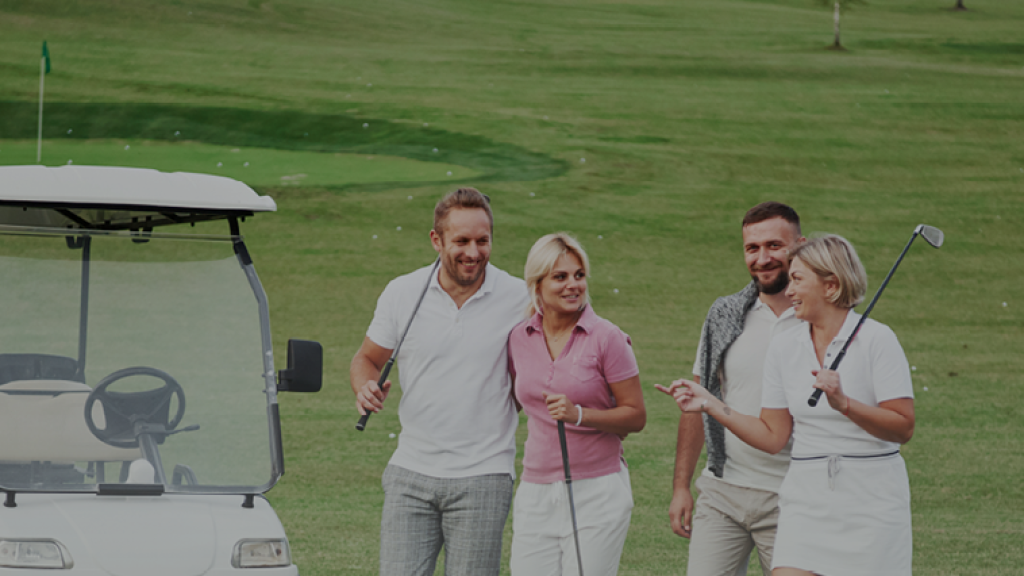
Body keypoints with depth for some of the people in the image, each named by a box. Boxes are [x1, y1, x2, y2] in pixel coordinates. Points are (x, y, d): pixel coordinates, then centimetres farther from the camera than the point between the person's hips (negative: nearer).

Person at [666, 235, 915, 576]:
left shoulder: (877, 340, -7)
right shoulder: (784, 347, 9)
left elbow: (904, 428, -13)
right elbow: (773, 436, 11)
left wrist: (844, 404, -25)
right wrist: (710, 405, 4)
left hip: (872, 502, -4)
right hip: (806, 500, 4)